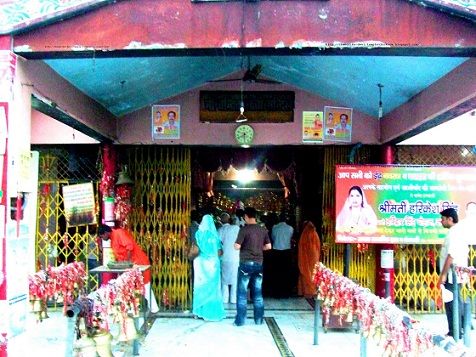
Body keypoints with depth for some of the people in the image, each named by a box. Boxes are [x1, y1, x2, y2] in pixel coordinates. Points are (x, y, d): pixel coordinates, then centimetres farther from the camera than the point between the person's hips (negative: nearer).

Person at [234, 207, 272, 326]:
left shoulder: (244, 229, -12)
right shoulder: (263, 229, 3)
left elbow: (237, 246, -14)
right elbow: (268, 246, 7)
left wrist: (244, 246, 8)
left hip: (246, 263, -4)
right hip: (259, 264, 5)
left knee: (242, 293, 2)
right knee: (258, 293, 11)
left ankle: (240, 320, 3)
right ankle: (259, 320, 14)